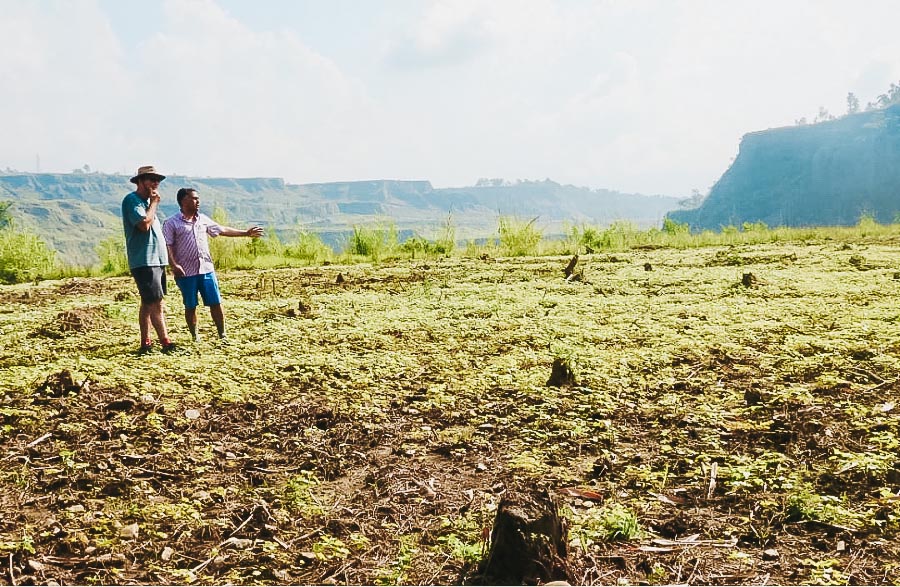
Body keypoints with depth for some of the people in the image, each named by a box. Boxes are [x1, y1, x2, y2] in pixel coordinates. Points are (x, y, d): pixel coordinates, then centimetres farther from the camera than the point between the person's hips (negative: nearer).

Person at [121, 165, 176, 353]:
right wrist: (154, 203, -12)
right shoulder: (132, 200, -8)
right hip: (144, 261, -10)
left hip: (156, 259, 10)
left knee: (148, 304, 12)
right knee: (156, 304, -12)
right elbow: (144, 224, -22)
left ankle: (145, 343, 17)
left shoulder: (147, 202, 20)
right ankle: (166, 343, -11)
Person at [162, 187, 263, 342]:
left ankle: (222, 335, 12)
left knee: (216, 303, 2)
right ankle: (194, 337, 19)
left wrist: (246, 233, 18)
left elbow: (222, 230, 19)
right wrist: (174, 265, -20)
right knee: (190, 306, 6)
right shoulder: (172, 223, -2)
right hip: (186, 272, -4)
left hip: (206, 269, 4)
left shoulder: (203, 219, 12)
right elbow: (168, 246, -7)